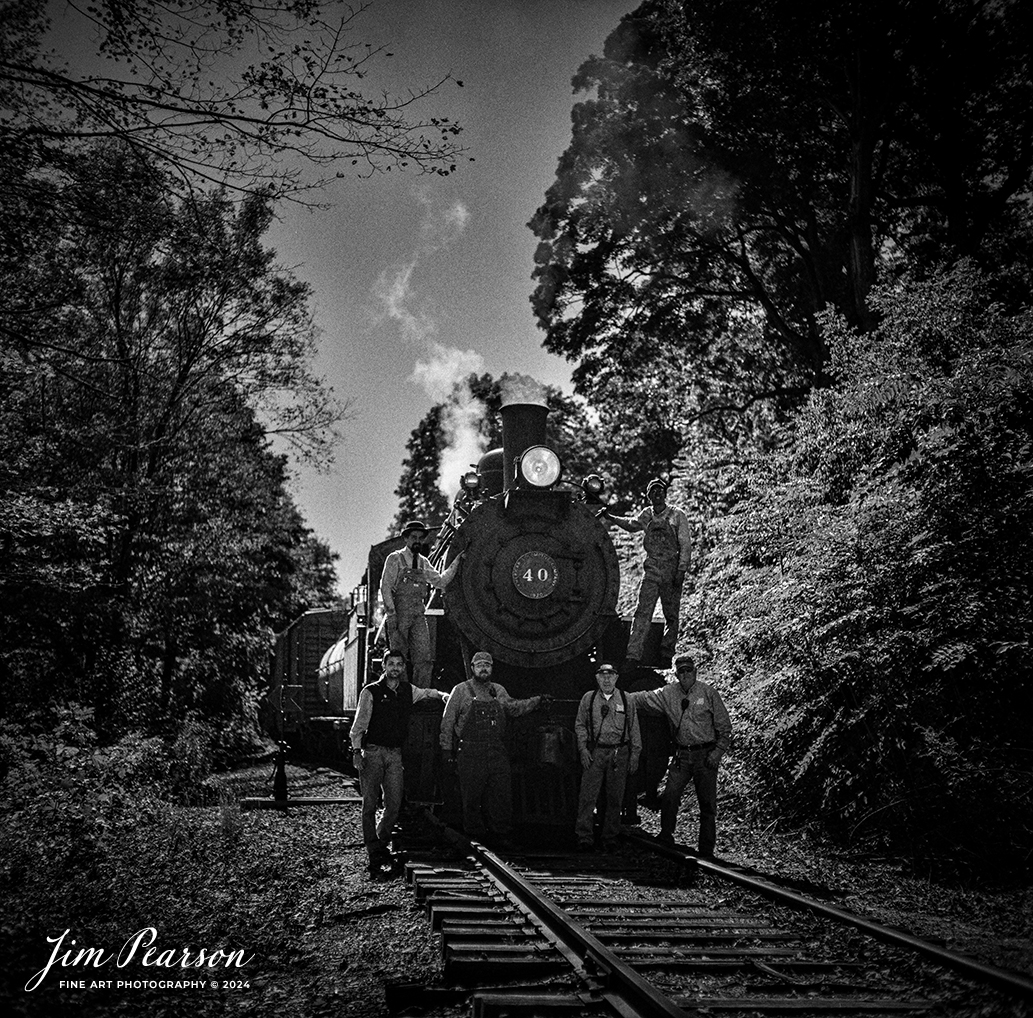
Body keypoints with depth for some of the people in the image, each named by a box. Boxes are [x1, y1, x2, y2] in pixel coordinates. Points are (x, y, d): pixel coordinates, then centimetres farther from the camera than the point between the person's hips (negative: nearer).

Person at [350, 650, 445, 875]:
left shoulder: (408, 691, 12)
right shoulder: (371, 692, -1)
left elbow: (428, 693, 33)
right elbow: (359, 725, -3)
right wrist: (356, 751, -12)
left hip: (395, 753, 4)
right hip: (373, 752, -4)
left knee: (394, 803, -1)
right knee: (370, 803, -4)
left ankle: (381, 844, 17)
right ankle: (374, 853, 1)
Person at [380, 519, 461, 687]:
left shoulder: (423, 562, 15)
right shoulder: (395, 559, -1)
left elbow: (441, 581, 17)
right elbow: (385, 588, -4)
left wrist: (457, 562, 10)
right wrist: (392, 615, -11)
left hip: (418, 615, 5)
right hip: (399, 613, -5)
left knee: (424, 658, -5)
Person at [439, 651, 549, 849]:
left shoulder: (498, 691, 15)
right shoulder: (461, 691, 2)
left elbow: (514, 708, 15)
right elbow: (447, 721, 2)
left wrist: (537, 701, 2)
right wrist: (447, 748, -2)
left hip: (497, 752, 4)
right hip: (471, 753, -4)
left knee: (502, 794, 0)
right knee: (472, 797, 0)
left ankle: (501, 834, 8)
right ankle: (475, 835, 10)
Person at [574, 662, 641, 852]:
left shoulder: (626, 700, 6)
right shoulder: (588, 699, 6)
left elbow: (634, 729, 9)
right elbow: (580, 725, 10)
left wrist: (635, 755, 5)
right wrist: (583, 749, -1)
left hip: (619, 753, 1)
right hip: (594, 752, 0)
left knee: (615, 798, 5)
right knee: (587, 796, -6)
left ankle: (610, 838, 15)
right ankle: (583, 838, -2)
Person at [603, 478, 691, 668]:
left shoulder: (677, 515, -2)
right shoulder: (647, 515, 8)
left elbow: (685, 545, -4)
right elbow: (632, 525, 27)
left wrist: (681, 571, -12)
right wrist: (611, 518, 16)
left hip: (672, 569, -2)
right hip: (651, 570, 2)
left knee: (671, 615, 6)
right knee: (643, 612, -9)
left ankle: (666, 655, 21)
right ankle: (633, 656, -15)